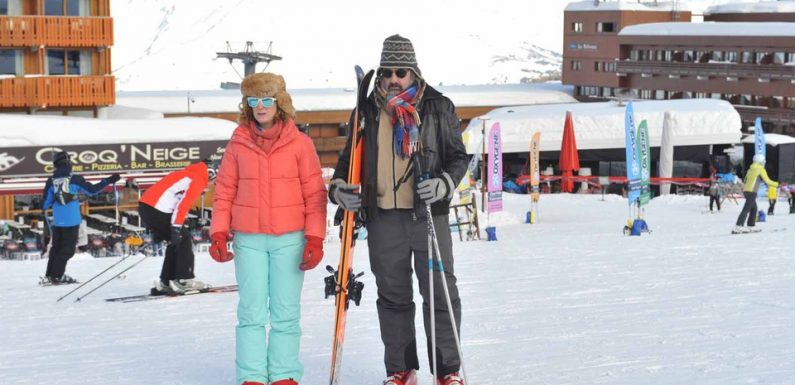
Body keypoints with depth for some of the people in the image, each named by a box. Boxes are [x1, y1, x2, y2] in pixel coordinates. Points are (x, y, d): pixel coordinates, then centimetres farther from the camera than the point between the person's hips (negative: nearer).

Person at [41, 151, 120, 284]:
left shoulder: (51, 181, 1)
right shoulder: (74, 179, -10)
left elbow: (46, 200, 8)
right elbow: (91, 189, -5)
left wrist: (43, 209, 30)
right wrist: (108, 181, 3)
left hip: (57, 220, 5)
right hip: (71, 220, -5)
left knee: (56, 246, 17)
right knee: (68, 248, 3)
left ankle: (50, 274, 20)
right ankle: (56, 276, -1)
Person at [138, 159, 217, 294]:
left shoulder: (186, 174, 26)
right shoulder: (197, 180, -2)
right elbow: (183, 205, -15)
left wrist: (157, 229, 27)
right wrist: (176, 228, -19)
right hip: (157, 210, -9)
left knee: (177, 241, 17)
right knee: (184, 239, 2)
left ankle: (165, 282, 16)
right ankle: (184, 280, 0)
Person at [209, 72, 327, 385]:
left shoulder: (300, 144, 1)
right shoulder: (238, 144, 5)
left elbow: (315, 195, 1)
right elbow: (225, 192, 8)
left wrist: (315, 239, -5)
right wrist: (219, 233, 0)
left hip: (290, 239, -1)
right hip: (248, 239, 1)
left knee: (286, 312, 4)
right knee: (251, 311, 1)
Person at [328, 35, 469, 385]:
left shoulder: (437, 108, 4)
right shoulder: (368, 111, 10)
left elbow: (458, 156, 6)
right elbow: (351, 157, 17)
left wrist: (445, 183, -14)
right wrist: (339, 187, -2)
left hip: (428, 214, -2)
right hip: (383, 217, 2)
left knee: (440, 291, -2)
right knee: (393, 295, 8)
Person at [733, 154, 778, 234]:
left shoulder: (750, 169, 18)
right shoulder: (761, 170, -4)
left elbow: (746, 180, 19)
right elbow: (767, 181, -5)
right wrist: (776, 184, 7)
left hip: (746, 191, 8)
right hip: (752, 192, -8)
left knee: (754, 208, 18)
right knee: (746, 209, -13)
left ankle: (751, 226, 16)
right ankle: (737, 228, -22)